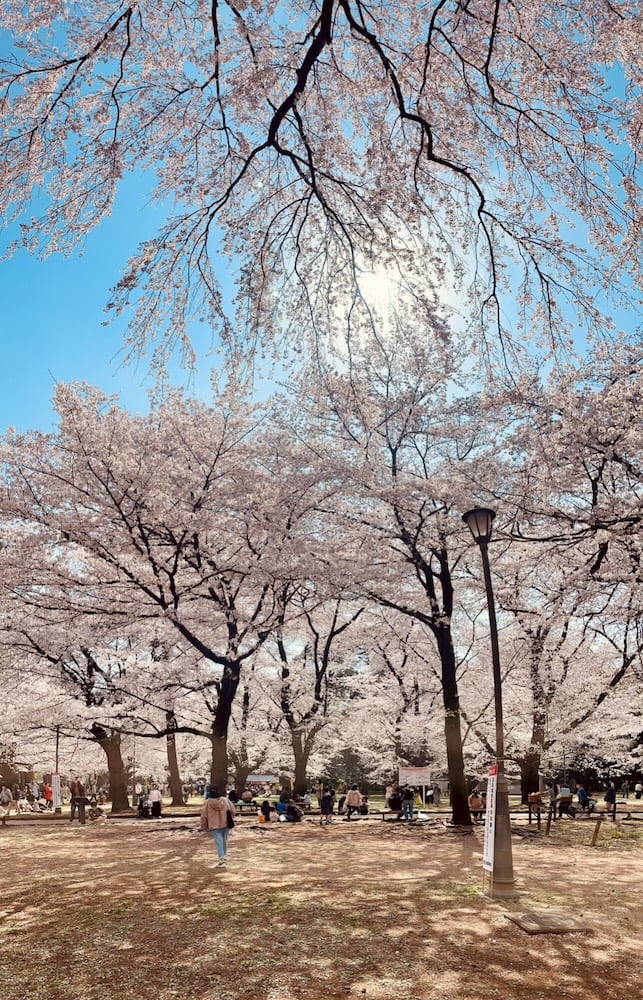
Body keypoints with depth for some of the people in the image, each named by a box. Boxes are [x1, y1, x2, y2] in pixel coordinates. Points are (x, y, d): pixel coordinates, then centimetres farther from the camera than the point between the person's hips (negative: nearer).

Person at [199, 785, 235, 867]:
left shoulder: (207, 802, -11)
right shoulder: (225, 800, -6)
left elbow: (204, 816, -4)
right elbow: (232, 810, 2)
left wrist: (202, 826, 9)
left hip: (214, 826, -3)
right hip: (225, 824, 3)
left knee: (218, 842, -3)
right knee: (224, 840, 21)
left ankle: (221, 860, -14)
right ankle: (224, 856, 35)